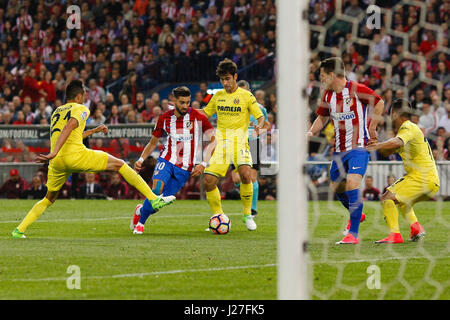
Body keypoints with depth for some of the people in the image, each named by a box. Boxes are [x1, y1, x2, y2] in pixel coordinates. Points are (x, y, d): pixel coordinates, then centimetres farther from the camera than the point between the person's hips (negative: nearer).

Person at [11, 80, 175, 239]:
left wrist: (94, 130, 46)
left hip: (57, 161, 6)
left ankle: (19, 230, 11)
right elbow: (68, 128, -15)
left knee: (49, 198, 22)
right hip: (76, 155, -6)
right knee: (120, 165, 5)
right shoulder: (81, 109, 4)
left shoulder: (57, 112, 26)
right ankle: (153, 199, 0)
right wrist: (54, 153, -25)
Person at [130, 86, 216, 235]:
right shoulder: (165, 118, 2)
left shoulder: (198, 117, -7)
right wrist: (141, 160, 1)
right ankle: (140, 222, -4)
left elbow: (213, 140, -4)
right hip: (167, 160, 1)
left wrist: (203, 164, -13)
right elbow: (153, 143, 15)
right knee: (157, 189, -26)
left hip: (185, 168, -1)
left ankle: (140, 211, 27)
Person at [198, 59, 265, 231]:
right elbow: (204, 113, 25)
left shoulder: (246, 96, 1)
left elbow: (260, 116, 0)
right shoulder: (218, 96, 12)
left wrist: (259, 126, -22)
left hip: (239, 141, -4)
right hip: (221, 143, 4)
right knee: (209, 181, -9)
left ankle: (247, 215, -9)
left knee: (246, 174, -27)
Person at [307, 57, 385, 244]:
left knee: (352, 184, -22)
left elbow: (379, 103, -5)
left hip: (358, 146, -7)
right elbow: (322, 118, 20)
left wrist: (371, 129, -6)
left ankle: (353, 234, -19)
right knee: (336, 187, 14)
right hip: (339, 149, 8)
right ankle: (357, 215, 44)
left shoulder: (356, 90, -13)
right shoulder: (328, 95, 7)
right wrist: (311, 132, 2)